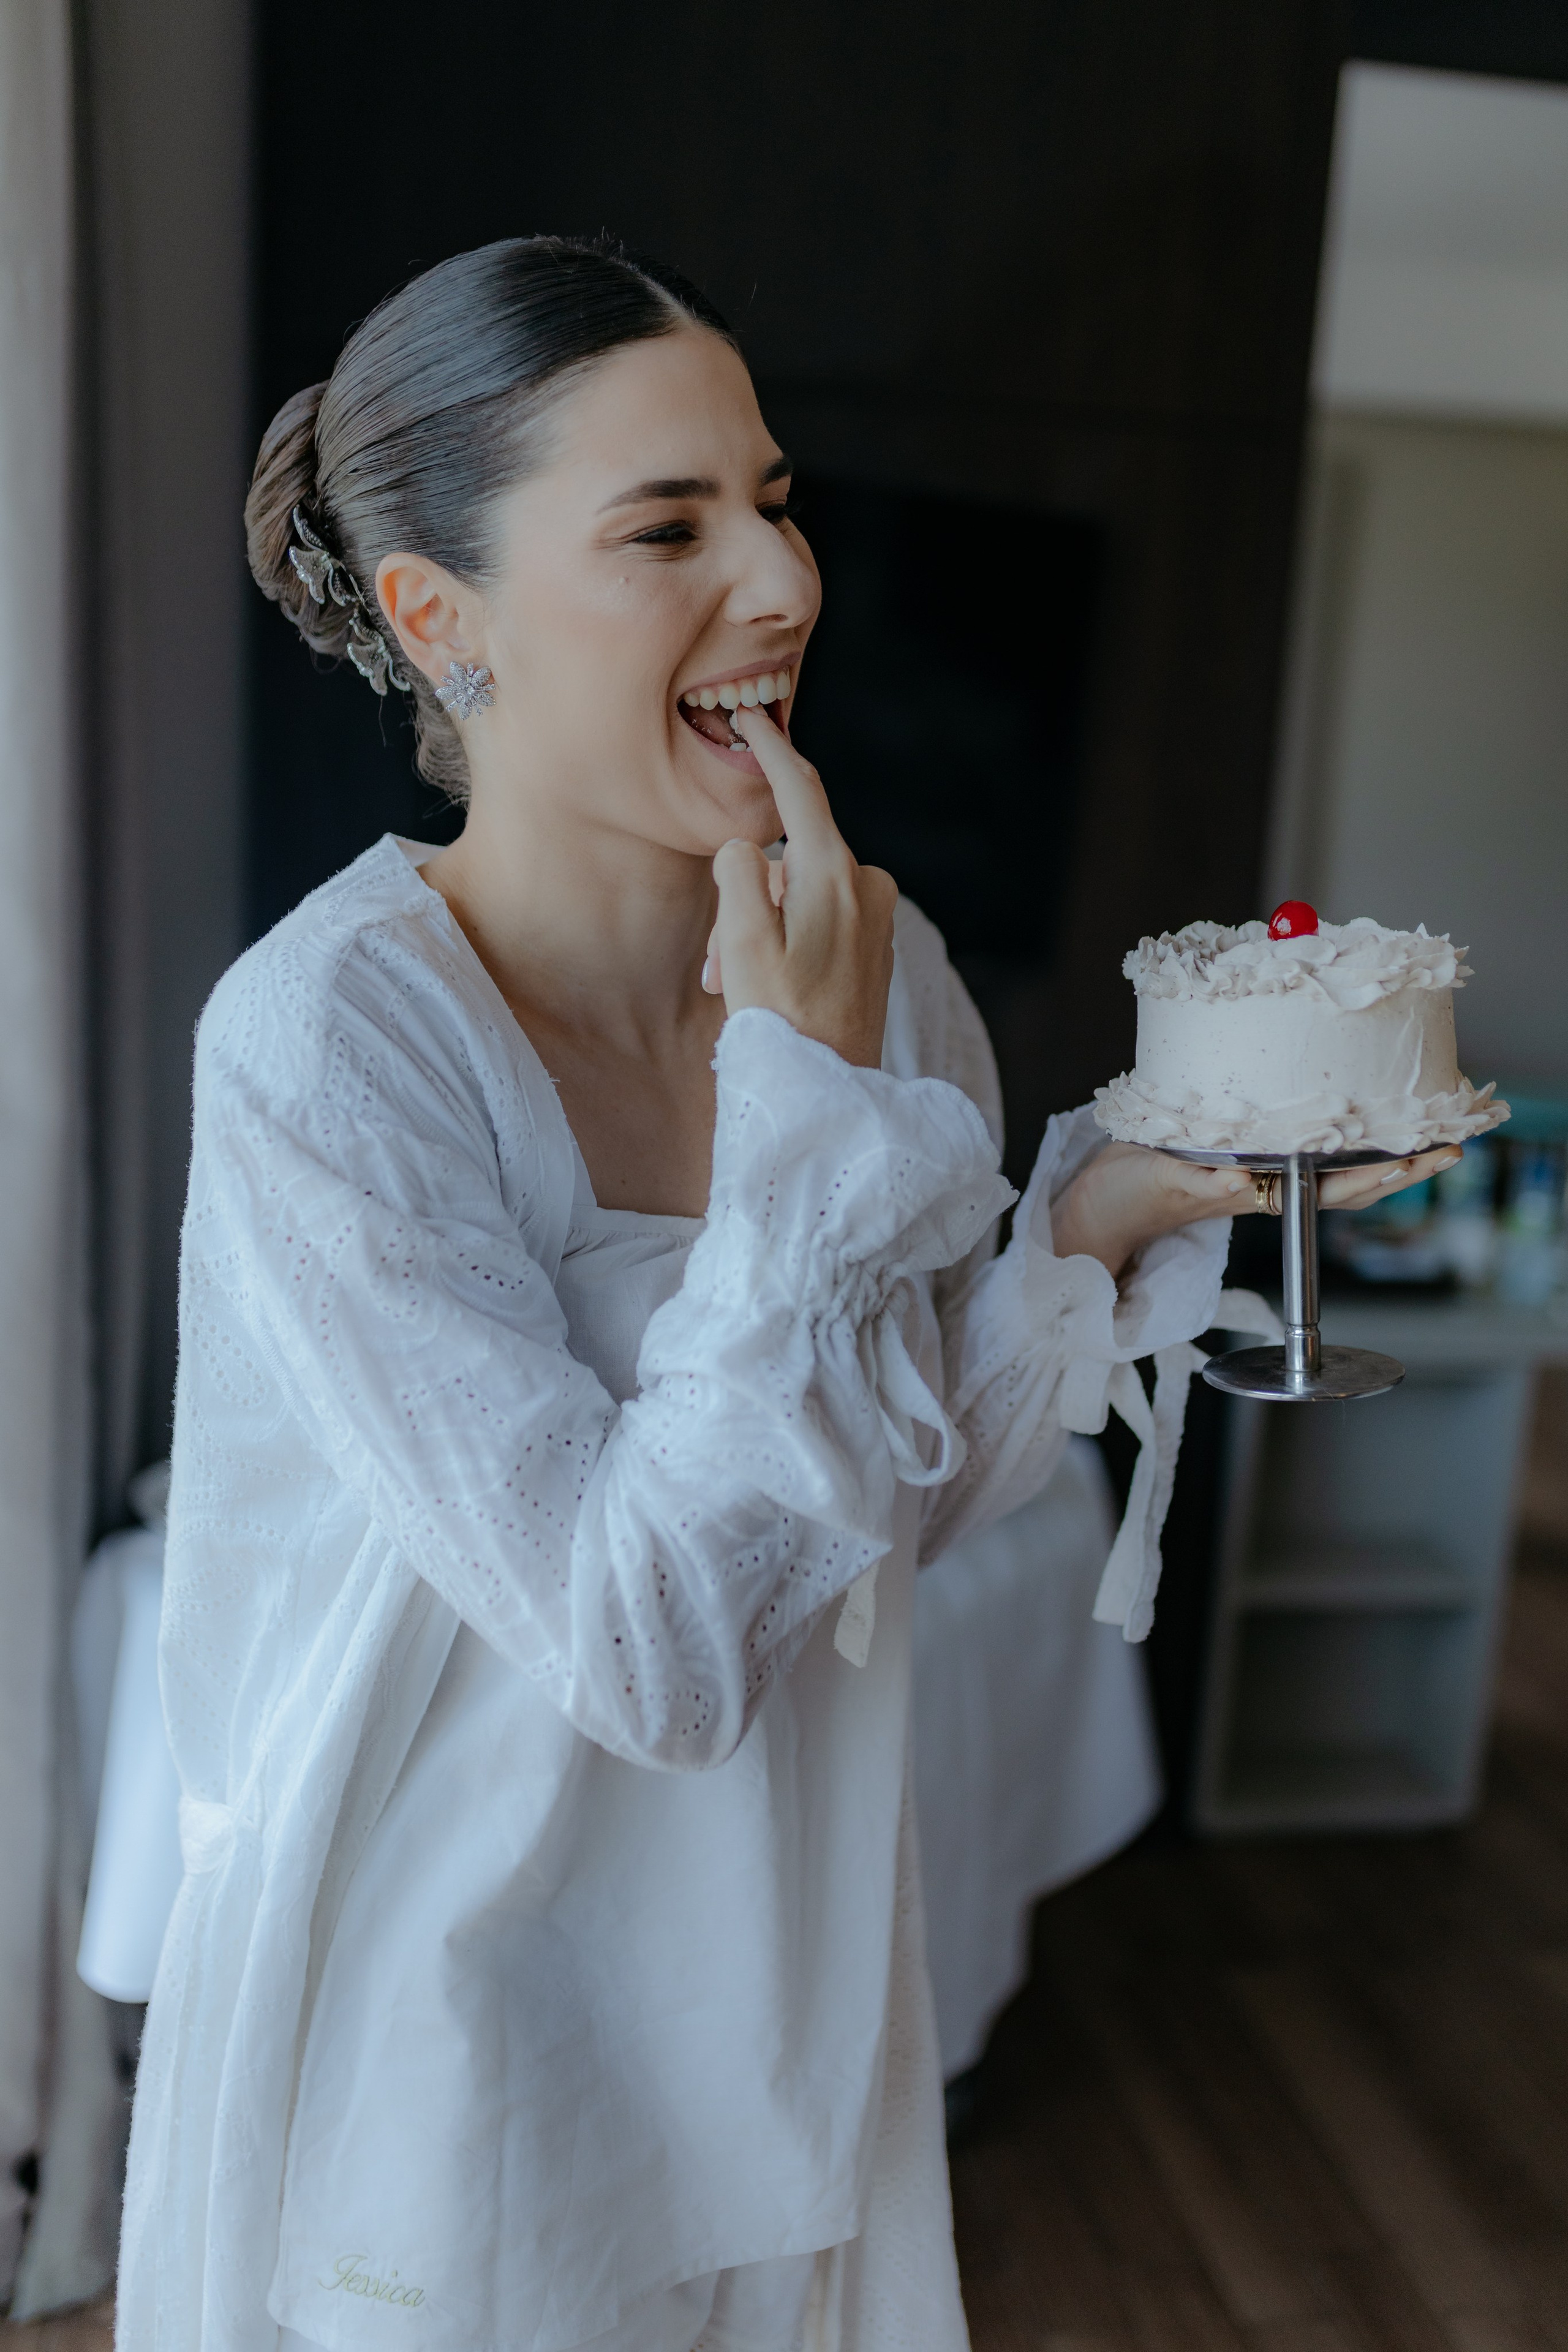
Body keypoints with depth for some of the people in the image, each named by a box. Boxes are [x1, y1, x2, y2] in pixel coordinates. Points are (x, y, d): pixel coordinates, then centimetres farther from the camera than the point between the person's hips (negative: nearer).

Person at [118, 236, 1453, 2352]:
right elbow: (647, 1648, -28)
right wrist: (809, 1095, -28)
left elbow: (912, 1492, -1)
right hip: (443, 2036, -5)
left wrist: (1104, 1220, -16)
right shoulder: (323, 1042, -26)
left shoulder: (869, 965, -10)